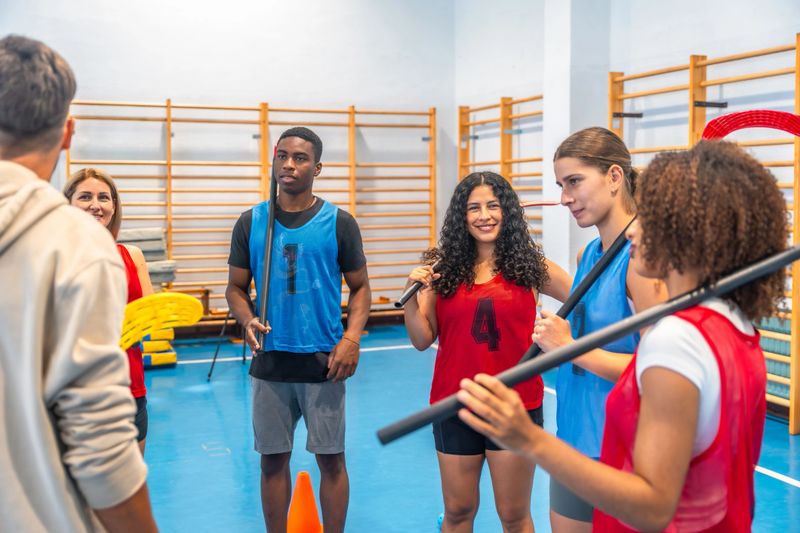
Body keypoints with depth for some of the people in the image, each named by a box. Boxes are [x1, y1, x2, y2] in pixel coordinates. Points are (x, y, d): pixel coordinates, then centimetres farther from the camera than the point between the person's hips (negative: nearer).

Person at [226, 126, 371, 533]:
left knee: (330, 458, 6)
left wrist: (352, 337, -12)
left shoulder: (338, 222, 0)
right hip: (270, 361, 2)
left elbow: (360, 287, 3)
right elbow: (236, 288, 8)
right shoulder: (251, 222, 4)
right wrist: (247, 320, -13)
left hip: (323, 361, -1)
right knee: (273, 458, 10)